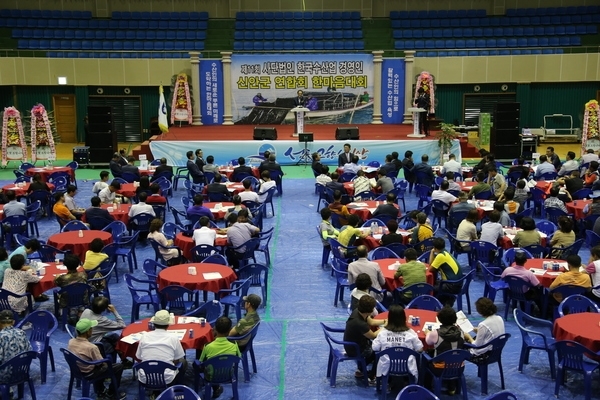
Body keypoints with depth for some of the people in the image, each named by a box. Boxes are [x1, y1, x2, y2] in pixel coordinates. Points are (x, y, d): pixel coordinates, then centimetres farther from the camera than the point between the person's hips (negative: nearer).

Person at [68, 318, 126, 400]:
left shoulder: (71, 342, -10)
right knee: (119, 366, 2)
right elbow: (101, 364, -19)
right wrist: (106, 363, 4)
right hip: (88, 374, -7)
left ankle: (100, 391, 39)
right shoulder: (91, 347, -31)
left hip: (76, 370, 8)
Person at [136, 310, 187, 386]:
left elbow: (139, 358, 9)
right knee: (183, 363, 26)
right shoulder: (173, 338, -7)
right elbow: (179, 360, 3)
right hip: (166, 379, -2)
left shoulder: (144, 336, -2)